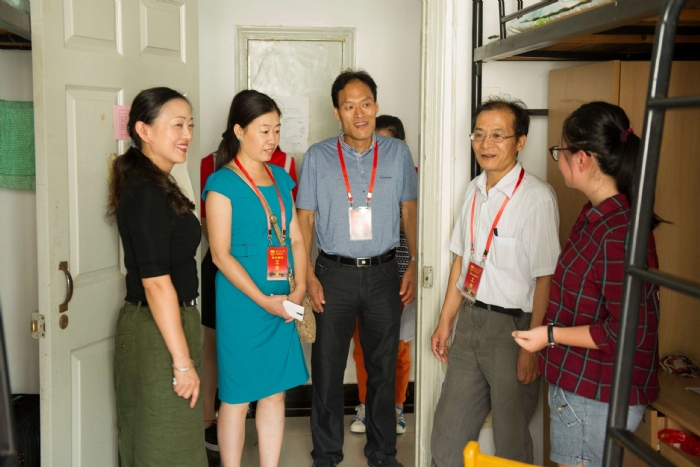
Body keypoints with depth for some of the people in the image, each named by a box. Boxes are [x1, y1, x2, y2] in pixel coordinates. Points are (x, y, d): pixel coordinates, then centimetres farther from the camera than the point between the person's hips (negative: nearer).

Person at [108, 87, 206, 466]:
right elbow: (156, 283, -23)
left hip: (162, 322, 10)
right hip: (158, 333, -10)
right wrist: (182, 361, -21)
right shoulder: (146, 193, -19)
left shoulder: (156, 187, 11)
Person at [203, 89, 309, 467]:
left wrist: (299, 290, -5)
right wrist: (264, 301, -16)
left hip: (281, 303, 6)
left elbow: (296, 238, 9)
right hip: (240, 304, -6)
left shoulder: (280, 178, 10)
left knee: (275, 393, 13)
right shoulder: (222, 183, -9)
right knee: (236, 398, 5)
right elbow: (221, 255, -13)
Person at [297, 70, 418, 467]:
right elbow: (305, 218, 2)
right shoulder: (318, 157, -1)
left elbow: (410, 211, 8)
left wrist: (415, 267, 2)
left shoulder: (398, 153, 3)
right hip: (334, 273, -1)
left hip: (383, 272, 1)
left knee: (383, 367, 11)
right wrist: (308, 276, -5)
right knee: (327, 367, 7)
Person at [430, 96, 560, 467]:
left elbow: (545, 278, -17)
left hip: (512, 326, -6)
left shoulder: (537, 198, -17)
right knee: (448, 433, 16)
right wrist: (446, 321, 15)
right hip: (470, 320, 7)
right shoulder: (475, 190, 6)